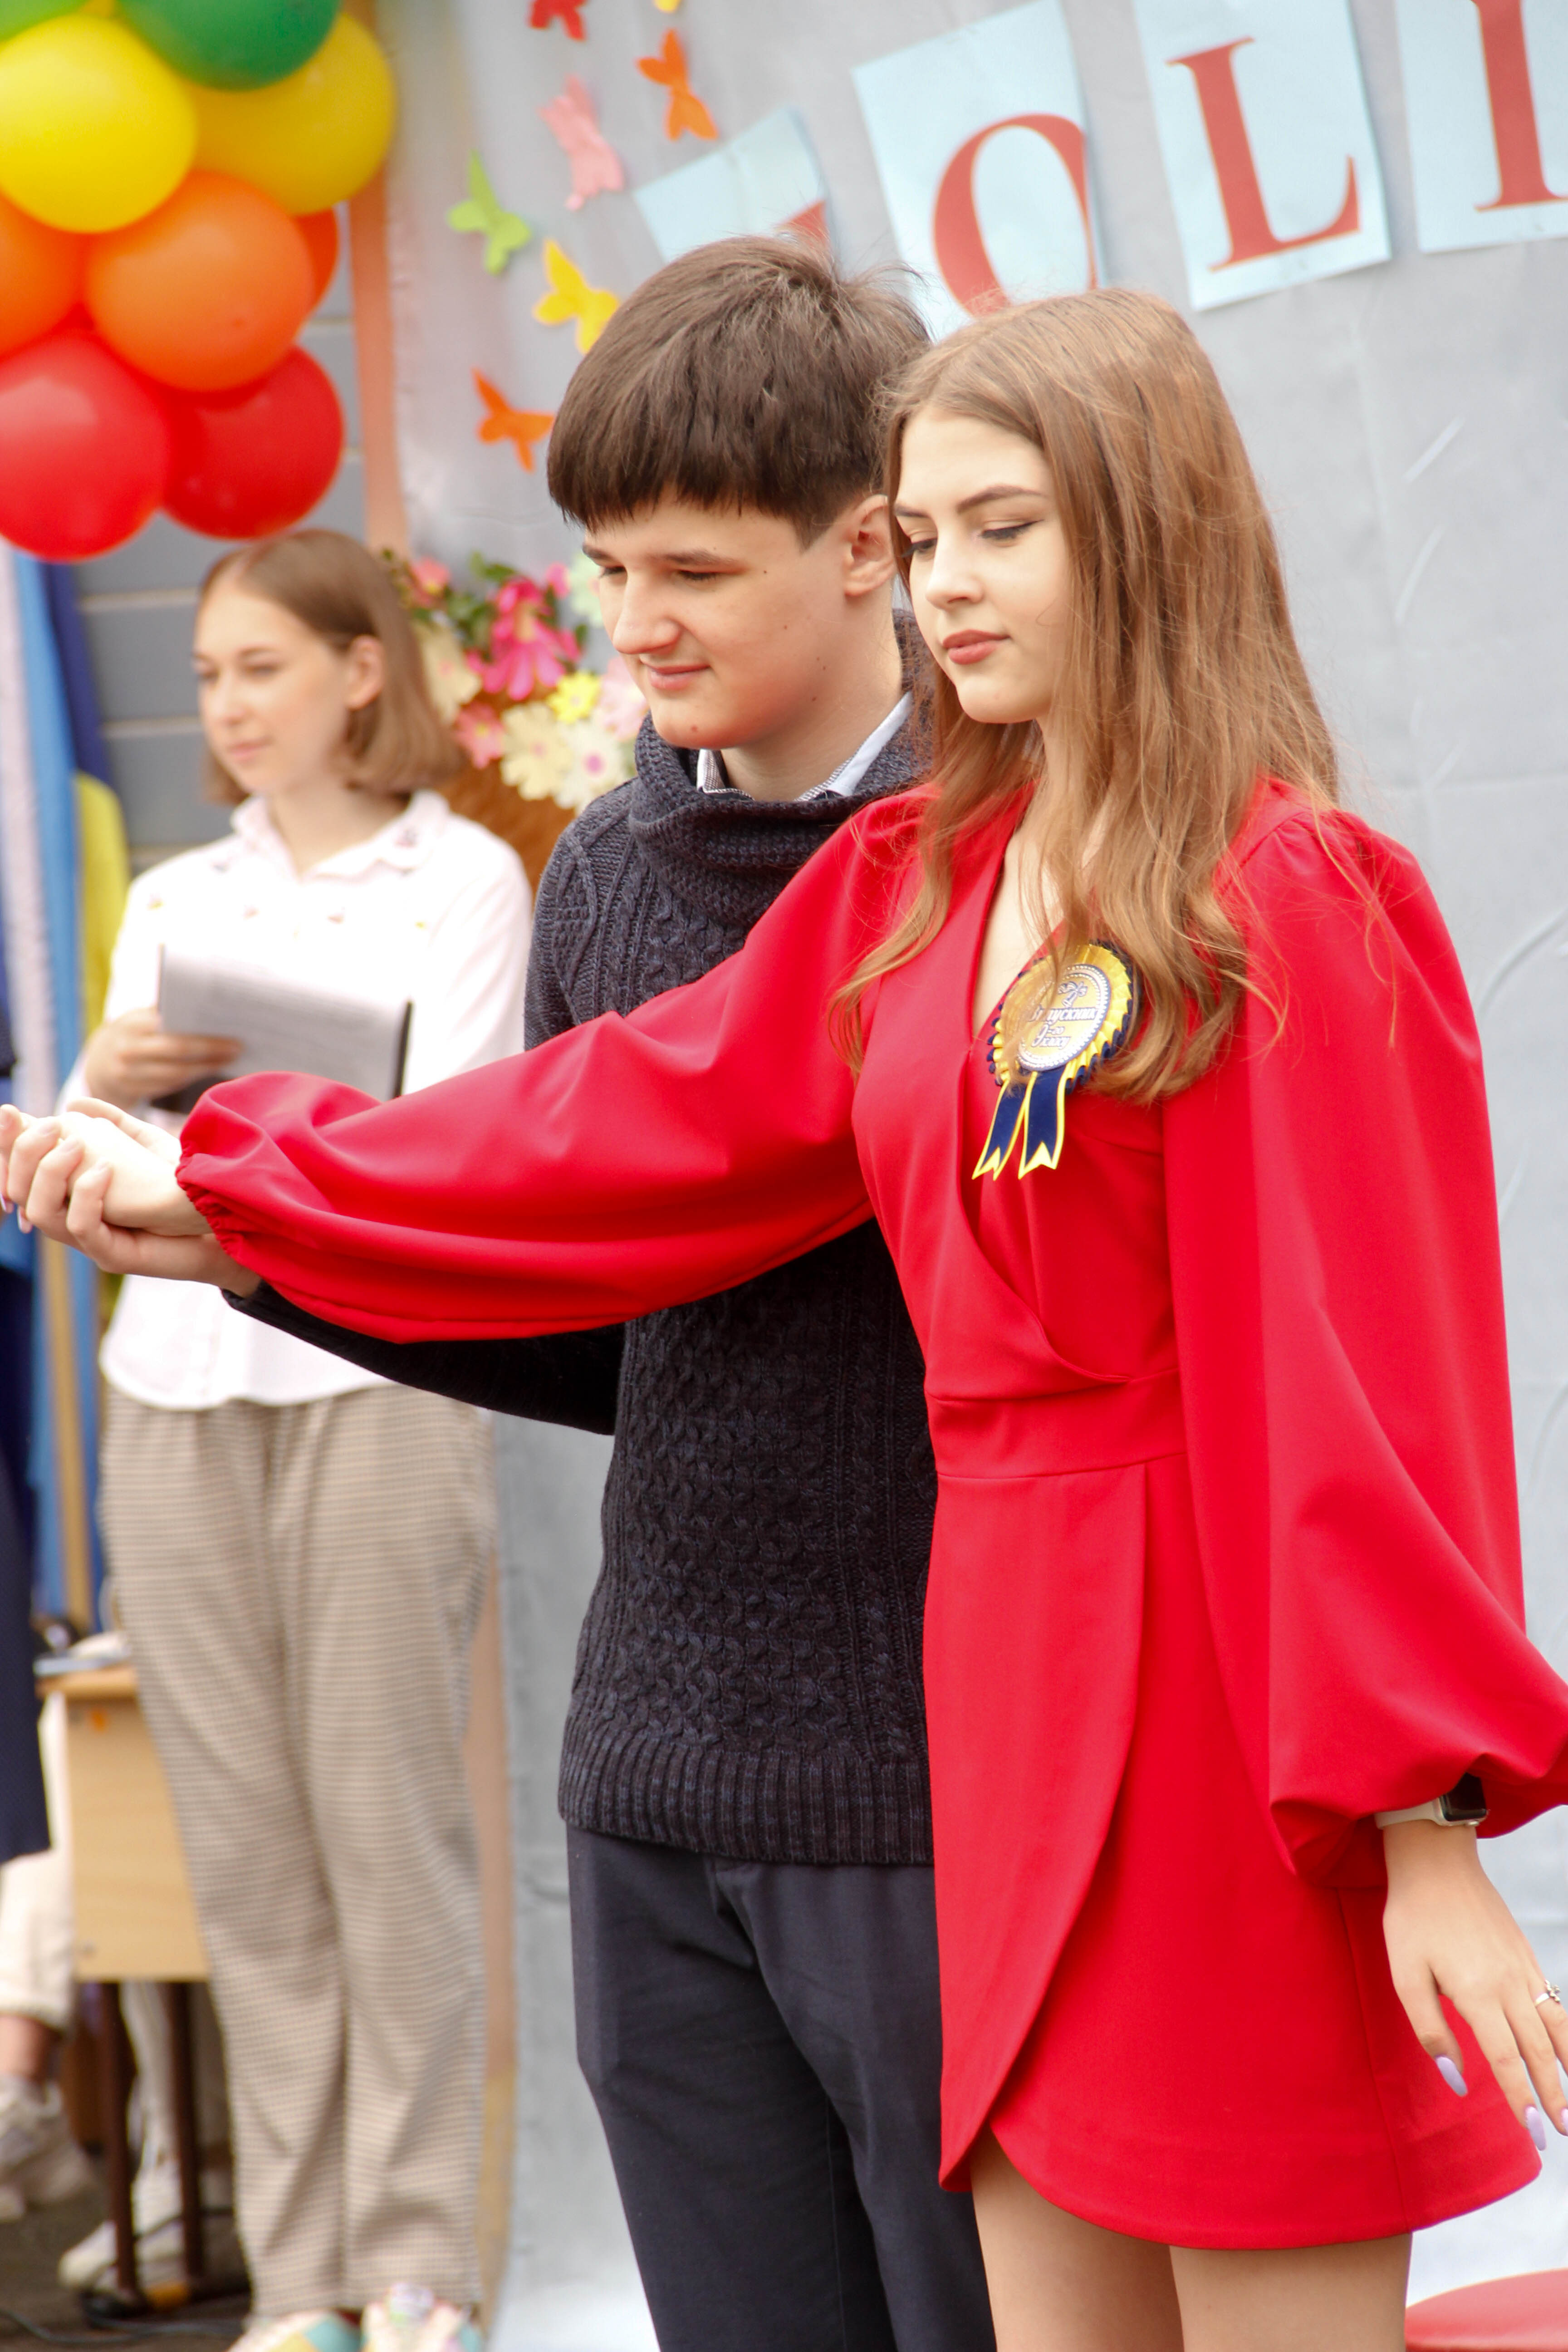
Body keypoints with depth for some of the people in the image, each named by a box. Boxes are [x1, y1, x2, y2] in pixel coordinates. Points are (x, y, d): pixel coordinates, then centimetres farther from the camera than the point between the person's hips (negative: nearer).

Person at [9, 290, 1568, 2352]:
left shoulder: (1294, 895, -11)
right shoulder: (913, 886, 11)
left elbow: (1369, 1364, -14)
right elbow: (630, 1131, 15)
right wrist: (229, 1206, 15)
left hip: (1227, 1663, -7)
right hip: (1011, 1661, 7)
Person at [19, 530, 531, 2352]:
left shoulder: (459, 876, 5)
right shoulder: (177, 898, 19)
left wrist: (228, 1078, -23)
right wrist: (108, 1081, -9)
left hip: (373, 1385, -4)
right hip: (175, 1395, 4)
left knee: (386, 1826, -6)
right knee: (243, 1846, 2)